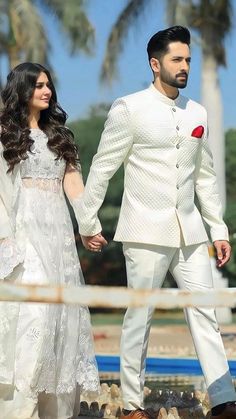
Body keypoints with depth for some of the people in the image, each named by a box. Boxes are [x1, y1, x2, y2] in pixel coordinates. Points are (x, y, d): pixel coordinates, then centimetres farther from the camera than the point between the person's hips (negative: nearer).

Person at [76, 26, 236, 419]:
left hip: (190, 231, 5)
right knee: (139, 317, 1)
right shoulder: (130, 109, -5)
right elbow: (102, 168, -1)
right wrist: (87, 222, 1)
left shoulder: (197, 113, 10)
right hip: (146, 232, -5)